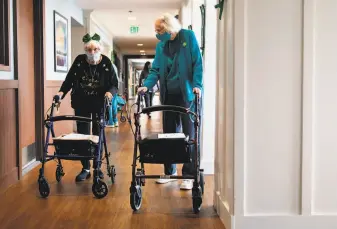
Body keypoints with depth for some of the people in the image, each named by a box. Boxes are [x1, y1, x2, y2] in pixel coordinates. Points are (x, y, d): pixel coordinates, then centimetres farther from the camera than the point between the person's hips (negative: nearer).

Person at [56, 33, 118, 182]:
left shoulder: (106, 63, -11)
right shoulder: (79, 61, -8)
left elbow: (114, 84, -9)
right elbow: (69, 79, 0)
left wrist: (110, 92, -29)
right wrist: (62, 92, -13)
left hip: (99, 104, -1)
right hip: (81, 104, 1)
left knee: (98, 135, 8)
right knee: (82, 135, 2)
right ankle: (85, 168, 10)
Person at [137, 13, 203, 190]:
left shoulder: (188, 37, -3)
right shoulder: (160, 46, 10)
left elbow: (197, 63, -7)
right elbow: (156, 70, 10)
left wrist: (197, 85, -17)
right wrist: (147, 85, -6)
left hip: (186, 93, -5)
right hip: (168, 94, 5)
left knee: (188, 134, 0)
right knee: (169, 134, 10)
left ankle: (189, 175, 4)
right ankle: (170, 171, 21)